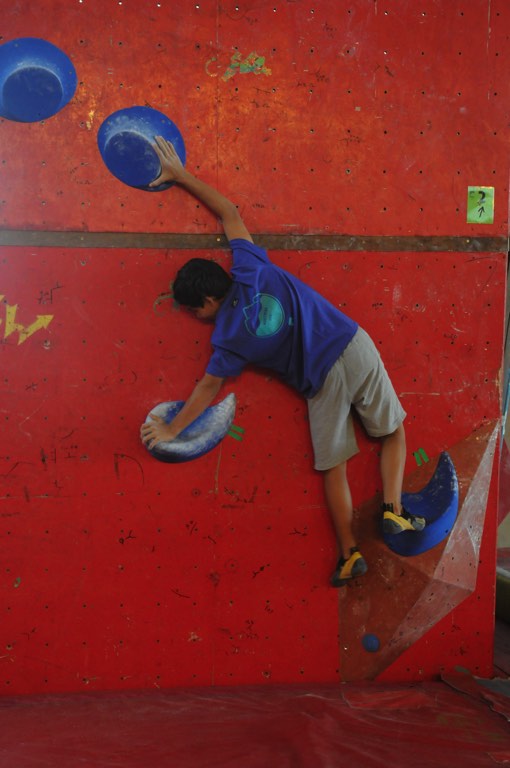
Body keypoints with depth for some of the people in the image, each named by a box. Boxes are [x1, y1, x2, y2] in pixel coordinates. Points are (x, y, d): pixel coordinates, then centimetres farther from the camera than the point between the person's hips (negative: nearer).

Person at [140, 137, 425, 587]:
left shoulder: (227, 338, -6)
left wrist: (171, 430, 18)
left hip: (322, 380, -3)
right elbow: (230, 212, 8)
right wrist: (182, 175, 15)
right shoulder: (250, 271, -1)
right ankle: (393, 509, 6)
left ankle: (350, 552, 15)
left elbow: (208, 388, 6)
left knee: (334, 466, 13)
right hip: (354, 348, 3)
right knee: (393, 433, 20)